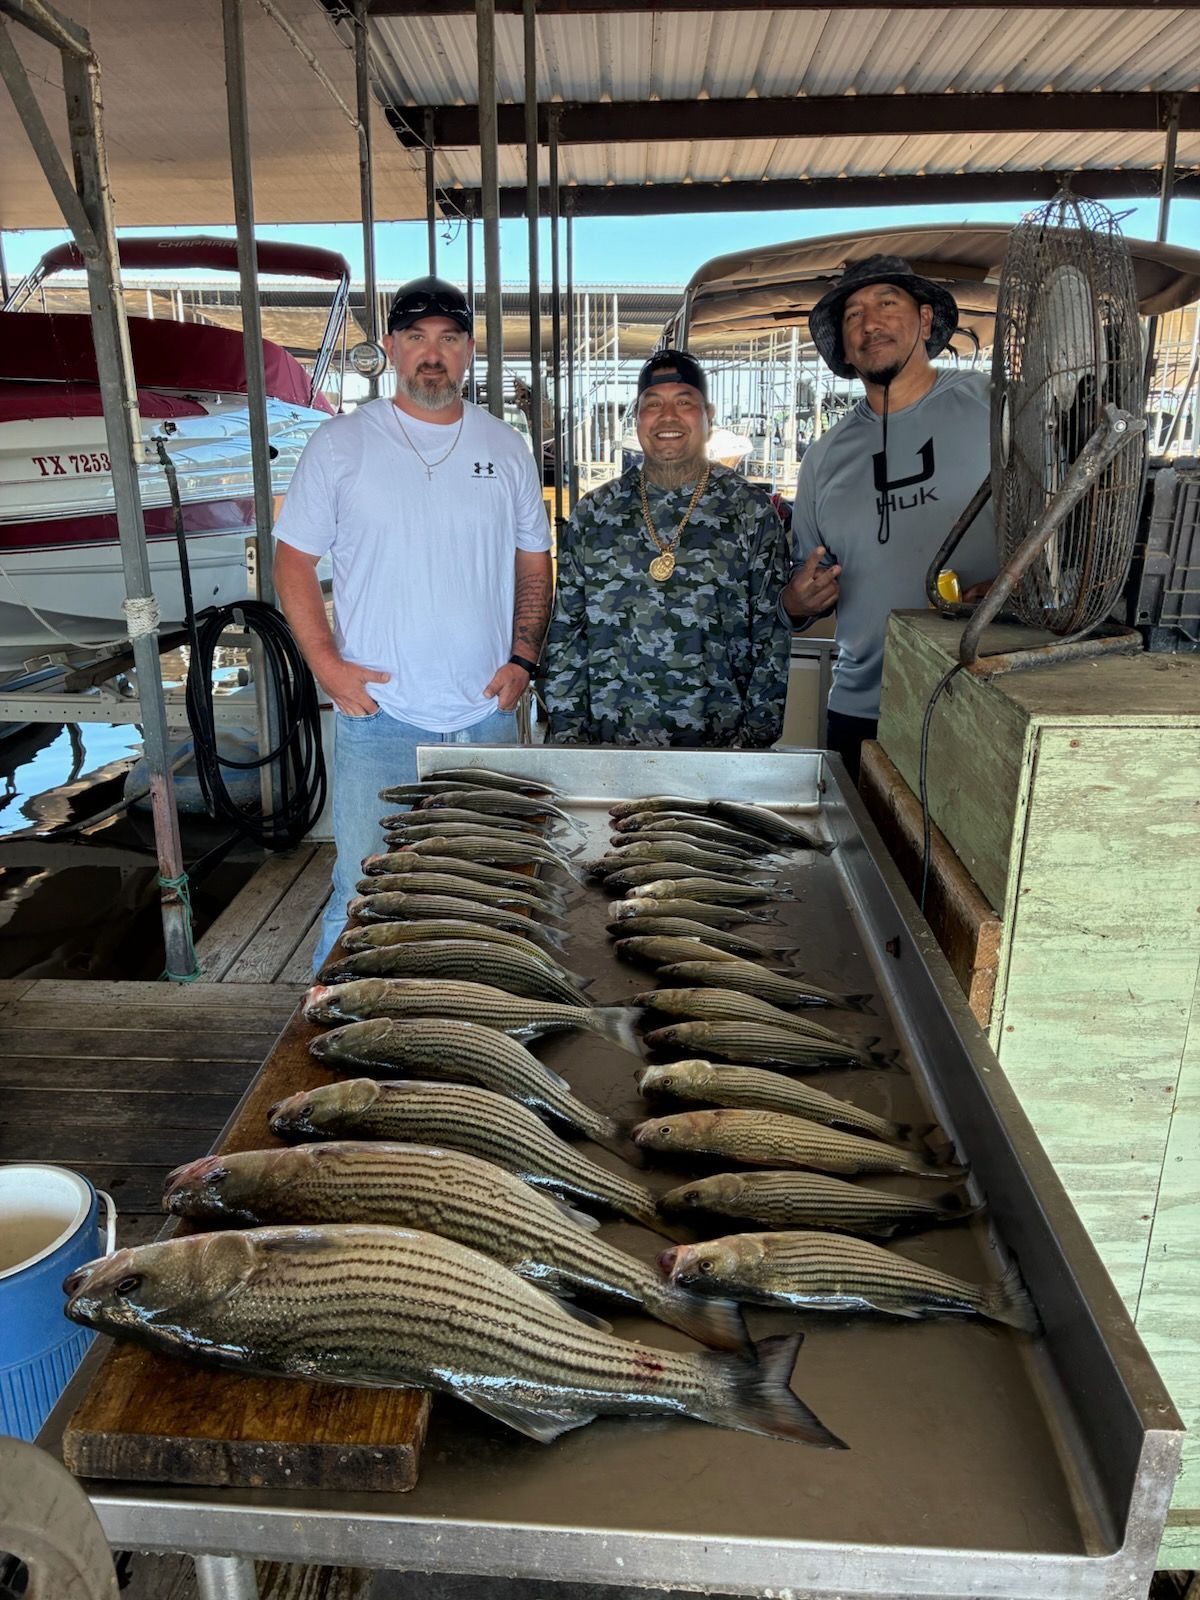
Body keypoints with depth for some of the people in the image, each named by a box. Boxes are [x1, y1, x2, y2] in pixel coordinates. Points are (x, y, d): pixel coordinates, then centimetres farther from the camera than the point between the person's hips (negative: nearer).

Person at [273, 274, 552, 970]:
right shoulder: (341, 443, 0)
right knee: (363, 893, 3)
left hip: (488, 714, 3)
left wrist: (523, 659, 1)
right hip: (378, 713, -2)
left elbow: (534, 563, 14)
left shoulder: (506, 448, 8)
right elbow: (294, 559, 2)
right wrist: (327, 664, -10)